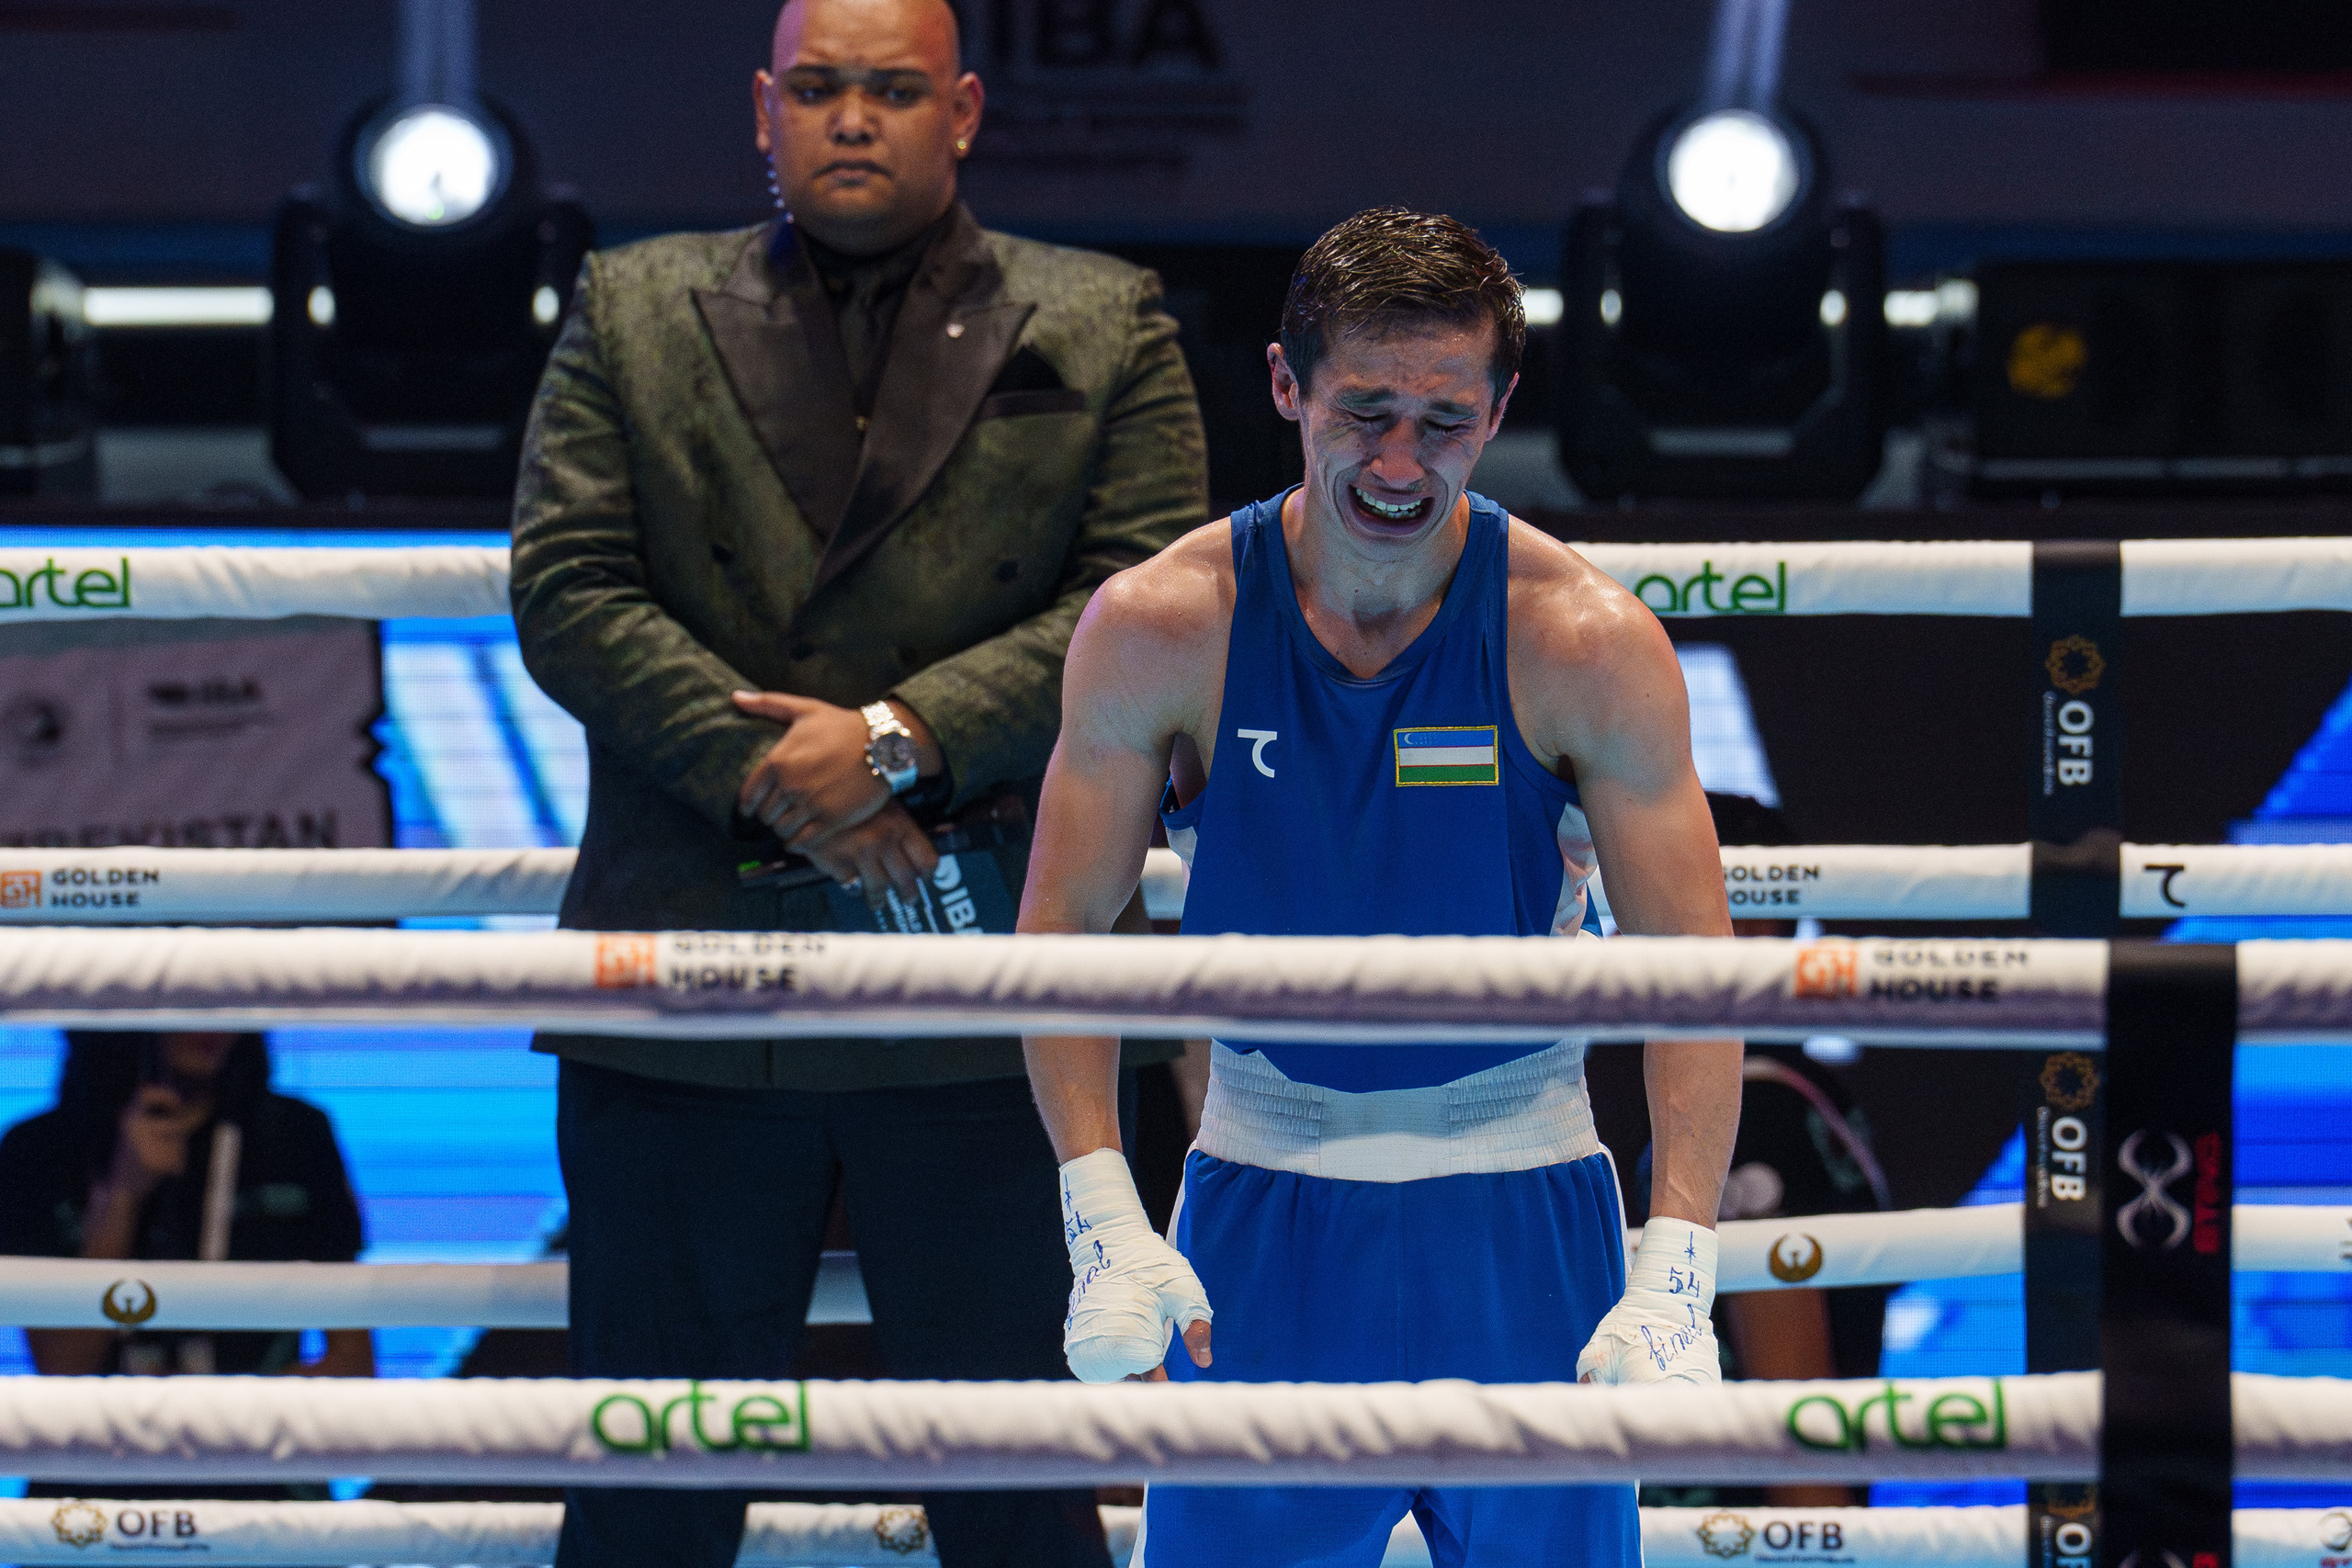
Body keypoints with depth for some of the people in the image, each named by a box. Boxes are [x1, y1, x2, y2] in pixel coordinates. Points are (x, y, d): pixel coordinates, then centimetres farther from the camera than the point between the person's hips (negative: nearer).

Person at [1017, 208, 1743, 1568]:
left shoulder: (1590, 645, -10)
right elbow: (1066, 933, -1)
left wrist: (1677, 1269, -23)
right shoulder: (1159, 629, -7)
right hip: (1262, 1212, 1)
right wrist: (1104, 1221, -14)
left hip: (1521, 1215, 0)